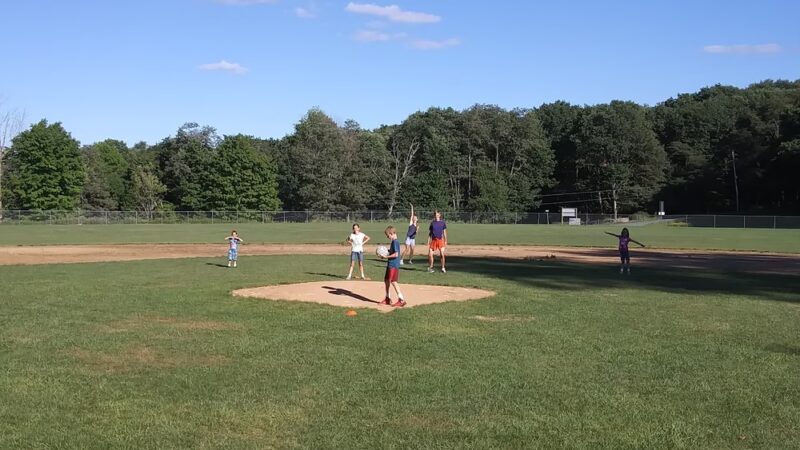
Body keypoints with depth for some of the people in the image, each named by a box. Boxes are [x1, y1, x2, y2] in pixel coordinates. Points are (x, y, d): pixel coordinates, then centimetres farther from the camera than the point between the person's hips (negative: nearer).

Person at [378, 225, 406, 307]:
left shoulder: (395, 242, -16)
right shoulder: (394, 242, 14)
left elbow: (396, 254, -22)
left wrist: (386, 257, -17)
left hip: (394, 265, -11)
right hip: (390, 265, 11)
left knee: (393, 281, -12)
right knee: (386, 280, 17)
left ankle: (401, 300, -11)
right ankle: (387, 299, 28)